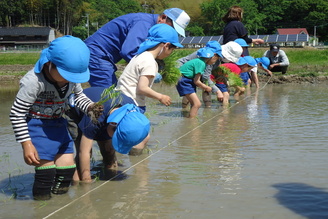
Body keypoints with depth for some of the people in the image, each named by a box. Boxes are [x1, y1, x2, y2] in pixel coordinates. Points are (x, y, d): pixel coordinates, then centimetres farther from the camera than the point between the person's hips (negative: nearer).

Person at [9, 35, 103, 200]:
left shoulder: (71, 75, -9)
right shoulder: (33, 81, -28)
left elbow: (78, 96, 11)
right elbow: (16, 114, -21)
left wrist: (89, 106, -11)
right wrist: (26, 143, -21)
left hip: (58, 124, 7)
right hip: (37, 126, -6)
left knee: (67, 168, 5)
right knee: (46, 171, -9)